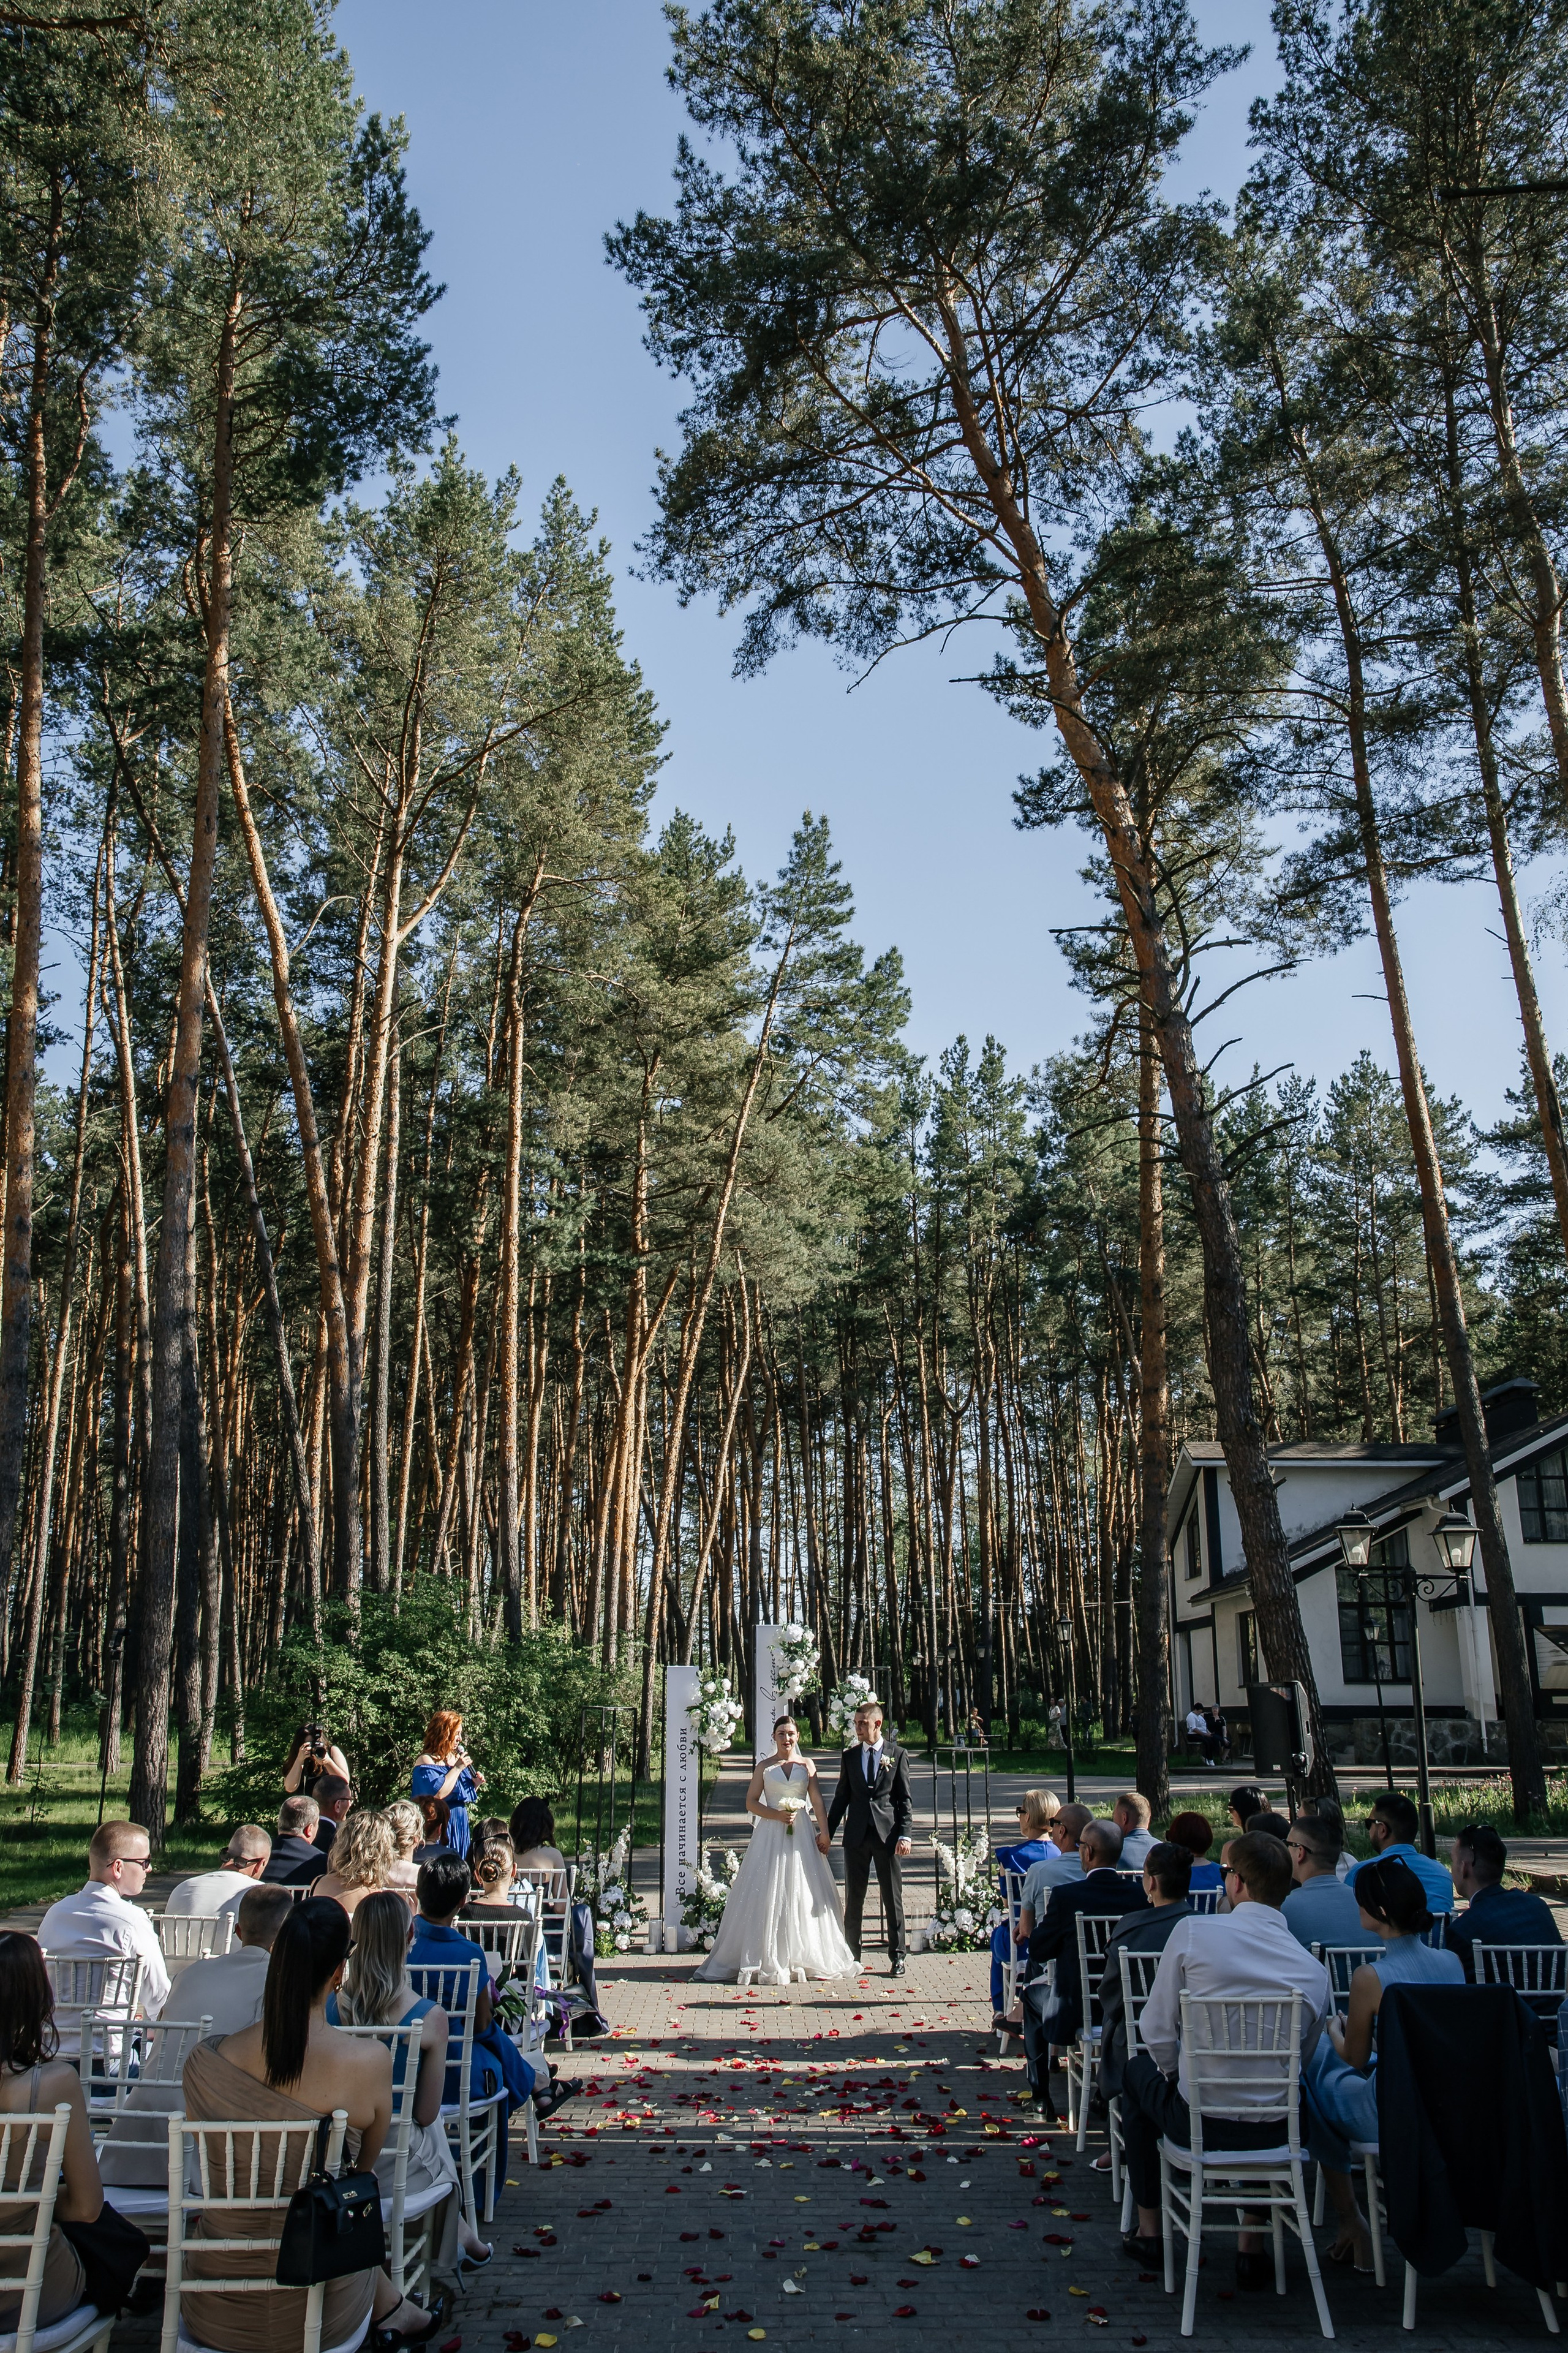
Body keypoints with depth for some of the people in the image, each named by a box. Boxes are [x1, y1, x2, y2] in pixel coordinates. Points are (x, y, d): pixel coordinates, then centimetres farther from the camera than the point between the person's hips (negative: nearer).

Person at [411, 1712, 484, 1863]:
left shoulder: (456, 1758, 11)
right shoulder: (427, 1761, -11)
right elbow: (438, 1794, -25)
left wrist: (475, 1784, 2)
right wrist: (457, 1768, -19)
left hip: (461, 1825, 7)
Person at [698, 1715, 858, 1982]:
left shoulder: (807, 1765, 8)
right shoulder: (764, 1767, 5)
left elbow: (818, 1802, 2)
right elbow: (751, 1802, 3)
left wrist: (825, 1832, -8)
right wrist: (777, 1815, -11)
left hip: (802, 1834, 1)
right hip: (771, 1834, -1)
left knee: (803, 1896, 1)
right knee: (768, 1895, -3)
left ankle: (802, 1958, 10)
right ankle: (769, 1959, 4)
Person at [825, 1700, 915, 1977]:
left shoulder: (897, 1755, 2)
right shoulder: (849, 1757, 9)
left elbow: (906, 1799, 1)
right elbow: (841, 1797, 12)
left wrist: (905, 1834, -9)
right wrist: (827, 1832, 9)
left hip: (887, 1833, -2)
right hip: (856, 1835, 2)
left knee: (893, 1897, 4)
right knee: (853, 1898, 7)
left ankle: (897, 1956, 14)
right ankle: (852, 1956, 16)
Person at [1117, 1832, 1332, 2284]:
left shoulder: (1193, 1932, -13)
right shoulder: (1314, 1970, -5)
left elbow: (1156, 2029, -8)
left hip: (1197, 2122, -2)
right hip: (1274, 2132, 3)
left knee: (1138, 2072, 30)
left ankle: (1148, 2230, 37)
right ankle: (1252, 2245, 34)